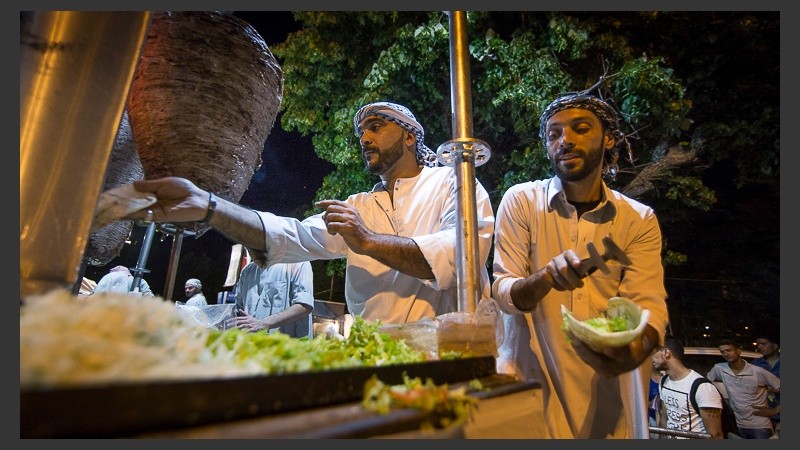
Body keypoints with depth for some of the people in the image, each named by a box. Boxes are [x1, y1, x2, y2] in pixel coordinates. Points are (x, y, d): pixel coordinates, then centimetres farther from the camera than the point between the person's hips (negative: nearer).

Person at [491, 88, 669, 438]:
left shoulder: (640, 220, 0)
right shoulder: (520, 201, -7)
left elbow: (648, 305, -9)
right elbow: (503, 294, -11)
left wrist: (637, 349, -31)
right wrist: (546, 277, -32)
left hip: (606, 384, 3)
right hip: (531, 379, -2)